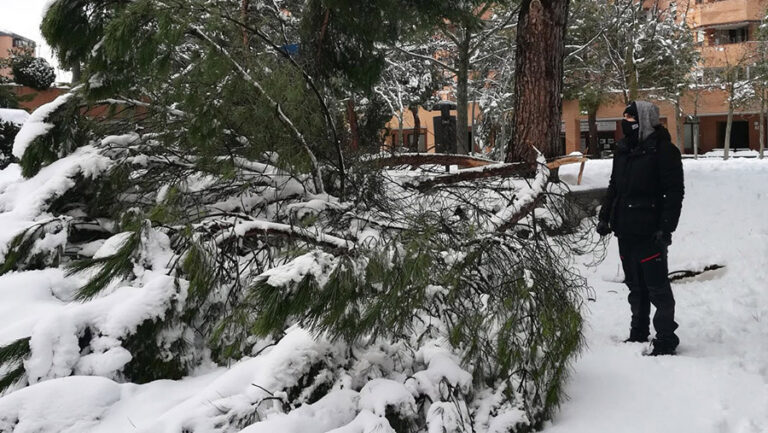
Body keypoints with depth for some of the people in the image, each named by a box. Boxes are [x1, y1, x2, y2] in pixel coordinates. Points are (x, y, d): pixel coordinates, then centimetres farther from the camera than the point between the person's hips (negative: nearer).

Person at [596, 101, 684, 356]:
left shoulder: (663, 150, -10)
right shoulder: (623, 149, 13)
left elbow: (674, 192, -13)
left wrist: (665, 228, -18)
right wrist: (605, 217, 13)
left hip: (649, 232, -7)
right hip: (625, 230, 8)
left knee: (657, 287, -1)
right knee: (635, 287, 17)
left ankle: (666, 338, 10)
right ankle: (639, 332, 29)